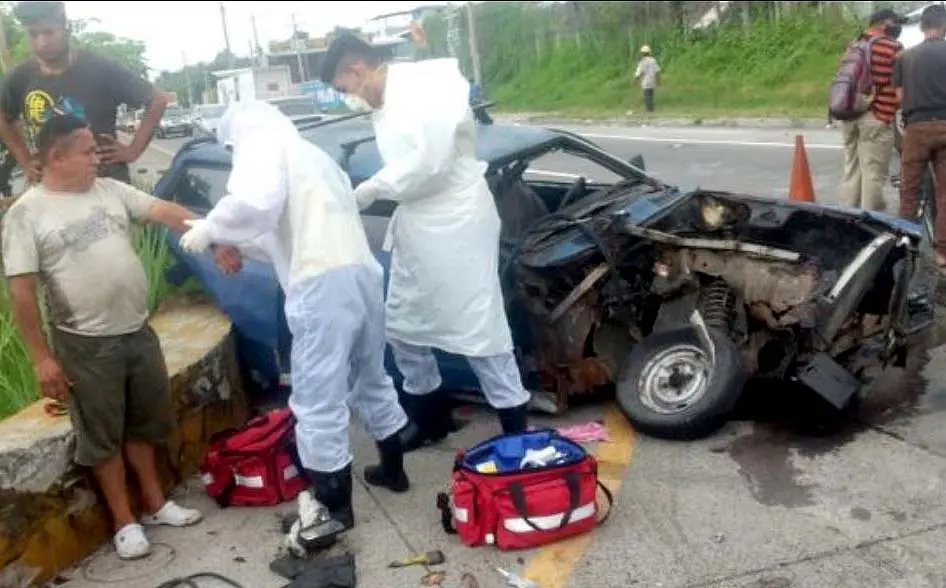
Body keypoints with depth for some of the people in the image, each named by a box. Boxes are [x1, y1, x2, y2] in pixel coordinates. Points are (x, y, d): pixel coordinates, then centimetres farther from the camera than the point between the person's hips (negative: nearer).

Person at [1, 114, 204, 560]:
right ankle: (124, 522, 21)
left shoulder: (111, 190, 5)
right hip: (86, 345, -5)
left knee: (143, 424, 17)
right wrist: (42, 357, -13)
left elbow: (166, 213, 1)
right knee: (103, 437, 8)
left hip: (138, 332, 5)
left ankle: (155, 503, 33)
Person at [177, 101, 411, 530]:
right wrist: (239, 240, 28)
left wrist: (211, 228, -2)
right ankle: (393, 469, 39)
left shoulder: (261, 144, 4)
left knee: (318, 403, 0)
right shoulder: (311, 155, 32)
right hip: (363, 272, 10)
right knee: (370, 380, 25)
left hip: (324, 283, -9)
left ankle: (335, 508, 9)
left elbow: (256, 201, -16)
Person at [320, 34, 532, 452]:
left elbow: (428, 166, -24)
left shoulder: (427, 87, -16)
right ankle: (432, 418, 34)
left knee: (479, 328, -3)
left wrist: (369, 190, -12)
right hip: (417, 228, 10)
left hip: (455, 226, -10)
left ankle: (516, 428, 13)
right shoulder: (387, 103, 12)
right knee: (401, 325, 17)